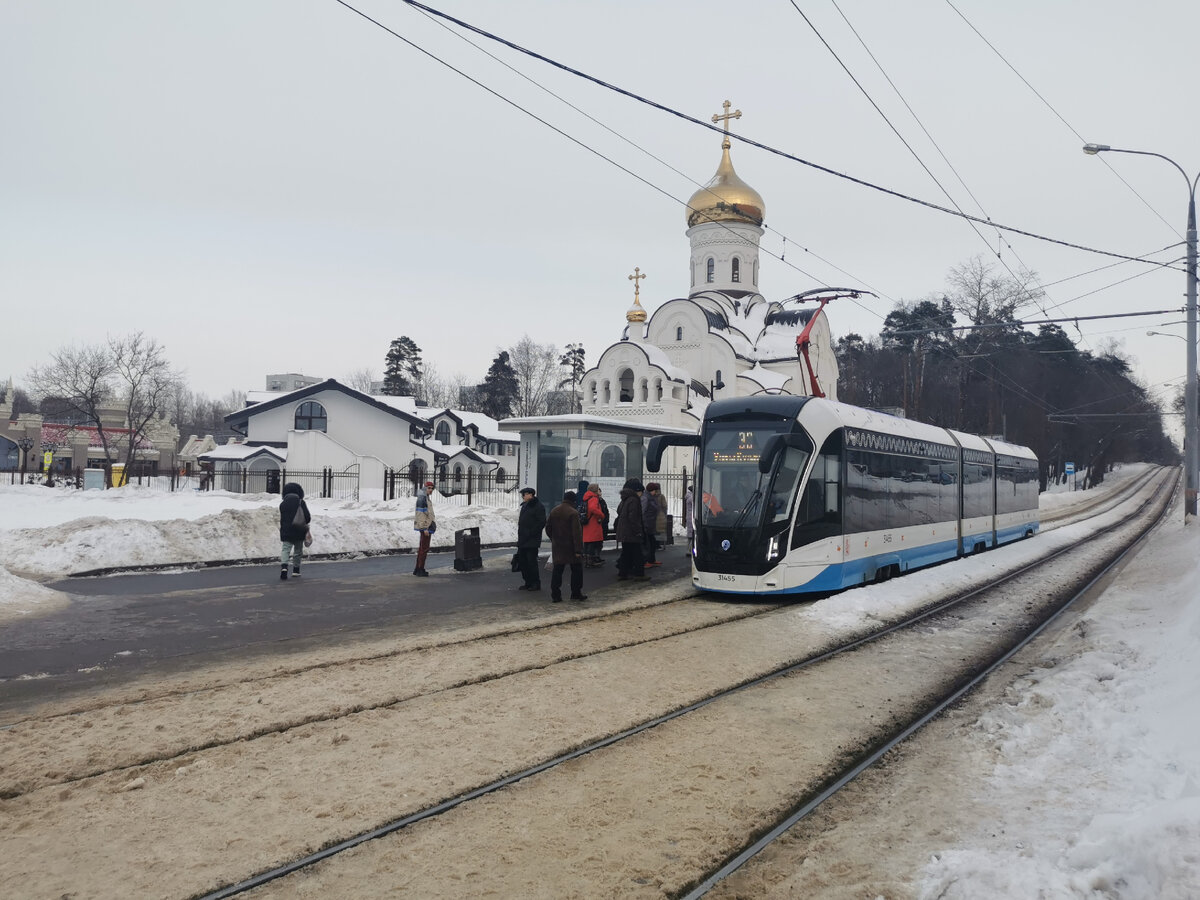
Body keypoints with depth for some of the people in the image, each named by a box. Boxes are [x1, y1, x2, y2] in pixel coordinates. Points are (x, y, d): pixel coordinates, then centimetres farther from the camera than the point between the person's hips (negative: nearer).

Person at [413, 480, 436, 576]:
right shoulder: (422, 498, -16)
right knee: (425, 548, -8)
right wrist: (425, 528, -24)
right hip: (425, 526, -11)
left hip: (426, 526, 11)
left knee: (422, 547, 15)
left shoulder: (426, 498, 17)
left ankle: (417, 569, 22)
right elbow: (421, 514, -21)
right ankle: (420, 570, -5)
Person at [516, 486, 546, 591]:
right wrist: (520, 535, 14)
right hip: (523, 540, 9)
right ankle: (528, 583, 19)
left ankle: (536, 584, 3)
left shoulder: (538, 506, -11)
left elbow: (542, 523, -17)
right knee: (522, 560, 10)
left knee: (531, 561, -6)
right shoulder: (524, 506, 17)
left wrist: (531, 533, -18)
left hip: (532, 541, -9)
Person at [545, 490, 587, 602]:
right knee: (576, 569, 10)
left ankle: (555, 595, 4)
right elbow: (577, 533, -18)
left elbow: (548, 528, 13)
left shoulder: (553, 511, 6)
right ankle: (576, 593, 14)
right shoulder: (573, 513, -14)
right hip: (570, 547, -5)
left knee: (557, 570, 7)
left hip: (557, 547, 5)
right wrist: (578, 550, -16)